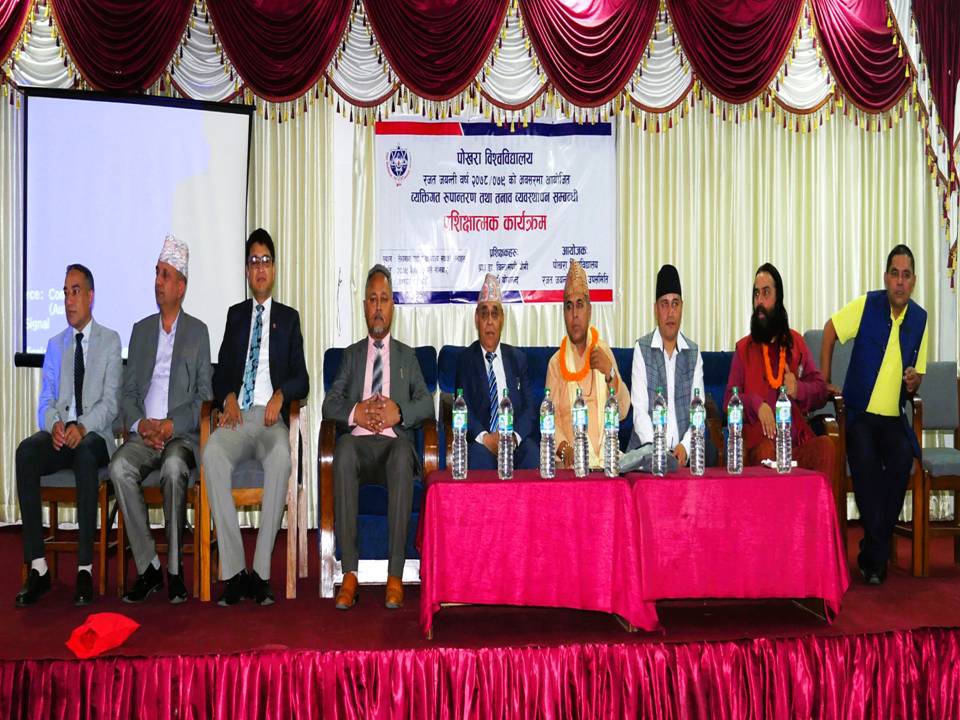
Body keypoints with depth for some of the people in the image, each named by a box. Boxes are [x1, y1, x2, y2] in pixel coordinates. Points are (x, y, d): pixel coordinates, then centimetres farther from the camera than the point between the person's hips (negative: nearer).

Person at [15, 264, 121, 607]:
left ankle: (85, 568, -35)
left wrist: (82, 427, -22)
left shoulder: (110, 341, 8)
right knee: (25, 451, -28)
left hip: (95, 435, -4)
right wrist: (54, 425, -13)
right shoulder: (55, 345, 20)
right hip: (59, 434, 4)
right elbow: (46, 402, 11)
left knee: (85, 453, -37)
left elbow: (109, 402, -3)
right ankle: (37, 567, -27)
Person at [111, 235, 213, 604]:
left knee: (174, 468, -35)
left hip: (182, 434, -3)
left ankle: (175, 569, -22)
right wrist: (140, 424, -6)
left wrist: (171, 425, -13)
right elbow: (128, 391, 15)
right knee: (120, 467, -28)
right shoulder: (141, 329, 20)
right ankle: (147, 567, -19)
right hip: (143, 432, 3)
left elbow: (205, 394, 2)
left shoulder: (198, 331, 9)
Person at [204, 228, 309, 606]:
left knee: (282, 456, -36)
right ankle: (233, 570, -30)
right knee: (212, 452, -32)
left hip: (271, 417, -2)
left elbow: (301, 378, 10)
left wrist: (280, 395, -11)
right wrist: (228, 398, -4)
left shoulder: (289, 317, 18)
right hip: (237, 415, 2)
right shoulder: (235, 314, 24)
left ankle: (262, 570, -31)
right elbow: (221, 370, 18)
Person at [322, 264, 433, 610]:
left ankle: (395, 576, -36)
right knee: (343, 451, -36)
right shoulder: (351, 354, 23)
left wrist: (398, 411, -11)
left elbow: (426, 404, 9)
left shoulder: (407, 355, 22)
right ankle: (349, 574, -35)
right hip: (359, 439, 1)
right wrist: (356, 412, -10)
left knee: (403, 458, -37)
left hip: (394, 441, -1)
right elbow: (329, 405, 12)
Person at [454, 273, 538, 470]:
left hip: (517, 440, 2)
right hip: (480, 441, -2)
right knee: (480, 453, -35)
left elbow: (529, 407, 8)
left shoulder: (518, 358, 17)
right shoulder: (466, 359, 10)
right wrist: (484, 438, -19)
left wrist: (515, 436, -13)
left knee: (531, 451, -29)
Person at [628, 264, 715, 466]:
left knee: (709, 453, -27)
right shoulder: (642, 349, 2)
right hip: (649, 446, -3)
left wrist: (686, 446, -13)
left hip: (686, 448, 3)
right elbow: (639, 410, -5)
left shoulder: (694, 352, 11)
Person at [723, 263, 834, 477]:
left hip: (797, 441, 2)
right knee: (767, 451, -35)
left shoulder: (796, 342, 19)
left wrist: (799, 389, -6)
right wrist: (756, 404, -16)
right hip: (757, 441, -2)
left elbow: (821, 390, 16)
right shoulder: (743, 348, 13)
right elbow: (729, 400, 5)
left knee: (826, 445, -28)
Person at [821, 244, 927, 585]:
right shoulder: (867, 305, -7)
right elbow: (830, 330, 2)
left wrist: (914, 382, -12)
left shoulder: (920, 318, 4)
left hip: (894, 417, 3)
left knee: (903, 461, -25)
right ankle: (878, 551, -9)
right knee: (865, 465, -28)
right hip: (860, 413, -2)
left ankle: (873, 555, -8)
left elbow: (917, 375, 12)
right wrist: (824, 381, -1)